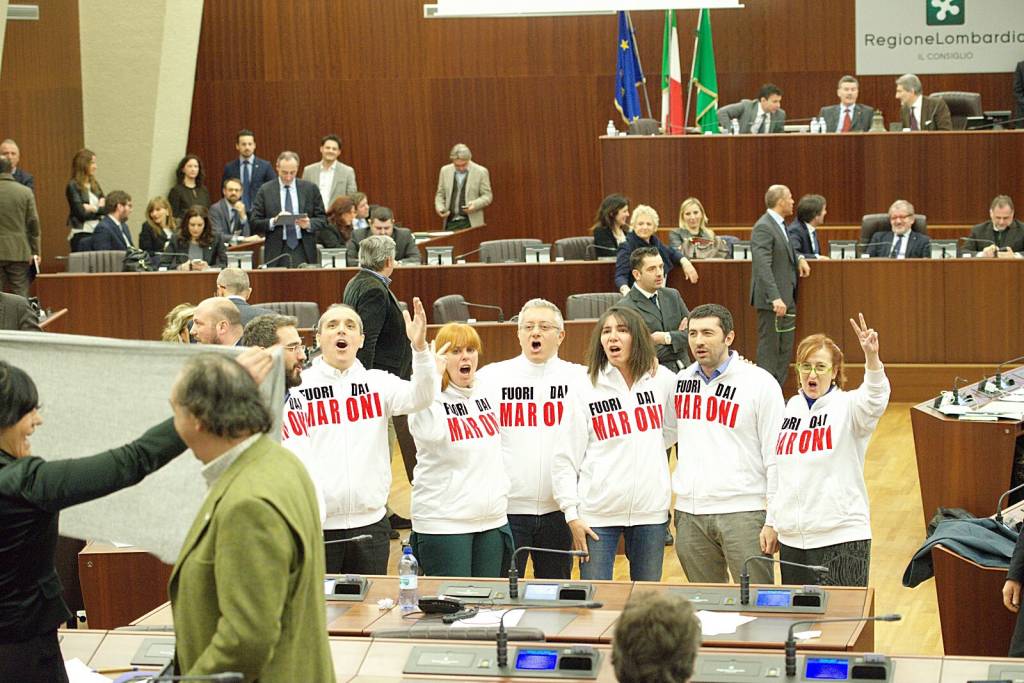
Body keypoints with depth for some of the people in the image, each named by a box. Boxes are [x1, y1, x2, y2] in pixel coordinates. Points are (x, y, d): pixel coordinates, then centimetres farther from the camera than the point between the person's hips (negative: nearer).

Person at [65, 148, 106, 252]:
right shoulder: (73, 186, -5)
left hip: (97, 232, 6)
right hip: (81, 234, -6)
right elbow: (80, 212, -12)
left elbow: (106, 207, 8)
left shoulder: (94, 184, 13)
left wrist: (93, 208, -9)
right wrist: (99, 208, 0)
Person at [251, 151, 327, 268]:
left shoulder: (310, 189, 7)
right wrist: (273, 221, -16)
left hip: (305, 252, 1)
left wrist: (309, 224, -13)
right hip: (277, 253, -1)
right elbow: (255, 223, 2)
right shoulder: (265, 190, 3)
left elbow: (322, 219, 8)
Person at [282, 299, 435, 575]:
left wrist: (420, 347, -29)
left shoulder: (377, 382, 6)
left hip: (370, 521, 2)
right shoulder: (298, 387, 0)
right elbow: (294, 456, -5)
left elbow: (420, 397, -12)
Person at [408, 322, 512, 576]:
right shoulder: (431, 398, -9)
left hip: (492, 520, 6)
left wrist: (502, 493, 19)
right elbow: (428, 433, -31)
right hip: (443, 524, -6)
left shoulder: (488, 394, 11)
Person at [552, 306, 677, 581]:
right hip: (598, 514, -2)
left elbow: (672, 431, 19)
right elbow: (564, 460, -1)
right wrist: (572, 515, -7)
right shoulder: (587, 392, -1)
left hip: (651, 510, 2)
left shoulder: (662, 380, 3)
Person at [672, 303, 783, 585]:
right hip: (689, 513, 5)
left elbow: (776, 459, -7)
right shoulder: (681, 380, 10)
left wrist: (773, 520, -11)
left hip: (744, 512, -5)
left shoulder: (760, 383, -5)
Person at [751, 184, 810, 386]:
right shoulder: (763, 228, -17)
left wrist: (799, 258, 12)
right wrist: (775, 298, -31)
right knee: (769, 350, -4)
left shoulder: (780, 224, 12)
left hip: (786, 299, 10)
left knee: (785, 350, 12)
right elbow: (763, 266, -25)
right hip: (772, 300, -10)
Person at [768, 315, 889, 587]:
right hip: (792, 538, 5)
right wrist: (772, 522, 19)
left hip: (842, 537, -5)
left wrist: (872, 357, -48)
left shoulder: (848, 407, -6)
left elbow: (875, 399, -29)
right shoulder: (791, 408, 10)